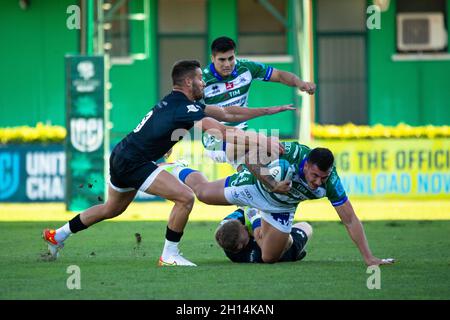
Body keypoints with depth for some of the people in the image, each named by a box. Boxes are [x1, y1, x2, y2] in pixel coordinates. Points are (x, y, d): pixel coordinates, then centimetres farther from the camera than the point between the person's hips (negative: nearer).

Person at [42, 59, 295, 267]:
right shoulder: (184, 109, -20)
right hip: (134, 163, -10)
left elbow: (227, 114, 13)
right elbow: (223, 132, -29)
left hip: (121, 158, 10)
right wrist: (262, 140, -26)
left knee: (111, 209, 29)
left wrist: (269, 110, 12)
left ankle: (57, 235, 41)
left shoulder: (178, 102, 9)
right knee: (185, 197, -15)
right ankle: (169, 255, -4)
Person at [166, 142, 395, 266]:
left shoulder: (330, 182, -34)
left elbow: (350, 220, -30)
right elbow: (252, 157, -35)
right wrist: (273, 185, -43)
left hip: (281, 208, 2)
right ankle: (178, 173, 48)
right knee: (202, 192, 13)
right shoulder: (292, 153, -42)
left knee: (269, 258, 10)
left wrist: (369, 258, -35)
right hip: (256, 184, -2)